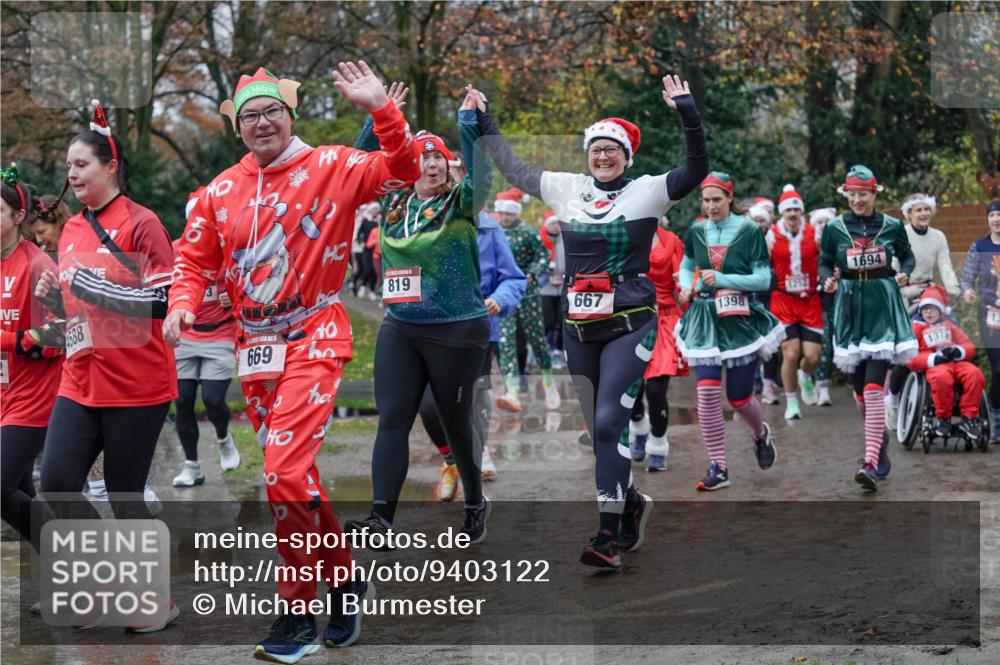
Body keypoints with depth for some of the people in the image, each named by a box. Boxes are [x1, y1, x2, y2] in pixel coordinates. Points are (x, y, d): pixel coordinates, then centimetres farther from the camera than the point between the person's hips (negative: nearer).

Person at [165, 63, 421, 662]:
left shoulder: (332, 168, -4)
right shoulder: (221, 191, 9)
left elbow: (403, 170, -15)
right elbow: (196, 260, 15)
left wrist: (380, 108, -26)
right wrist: (183, 305, -4)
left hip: (314, 339, -6)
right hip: (256, 345, 6)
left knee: (286, 472, -18)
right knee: (292, 475, 12)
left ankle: (299, 610, -5)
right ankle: (345, 579, 31)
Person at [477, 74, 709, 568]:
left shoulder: (647, 192, -1)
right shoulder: (567, 189, 10)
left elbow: (697, 168, -14)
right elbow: (512, 169, 22)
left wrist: (687, 112, -23)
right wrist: (484, 123, 24)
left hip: (630, 326, -5)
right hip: (580, 329, 5)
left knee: (608, 422, -16)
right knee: (601, 431, 10)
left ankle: (609, 535, -16)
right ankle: (631, 505, 33)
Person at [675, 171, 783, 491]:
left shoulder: (749, 231, -5)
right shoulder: (696, 231, 6)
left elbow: (763, 278, -8)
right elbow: (686, 266, 21)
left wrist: (722, 279, -19)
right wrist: (686, 286, -1)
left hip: (739, 319, -2)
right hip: (704, 318, 2)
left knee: (739, 397, 4)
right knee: (707, 393, -11)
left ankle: (761, 434, 39)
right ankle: (717, 467, -3)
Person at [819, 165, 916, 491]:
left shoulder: (891, 226, 1)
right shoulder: (835, 227, 3)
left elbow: (908, 257, 13)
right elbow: (824, 263, 11)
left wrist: (904, 274, -8)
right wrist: (828, 279, -10)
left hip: (882, 310, -2)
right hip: (850, 310, 3)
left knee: (874, 387, -15)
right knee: (859, 387, 8)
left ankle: (871, 463, -21)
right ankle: (880, 441, 33)